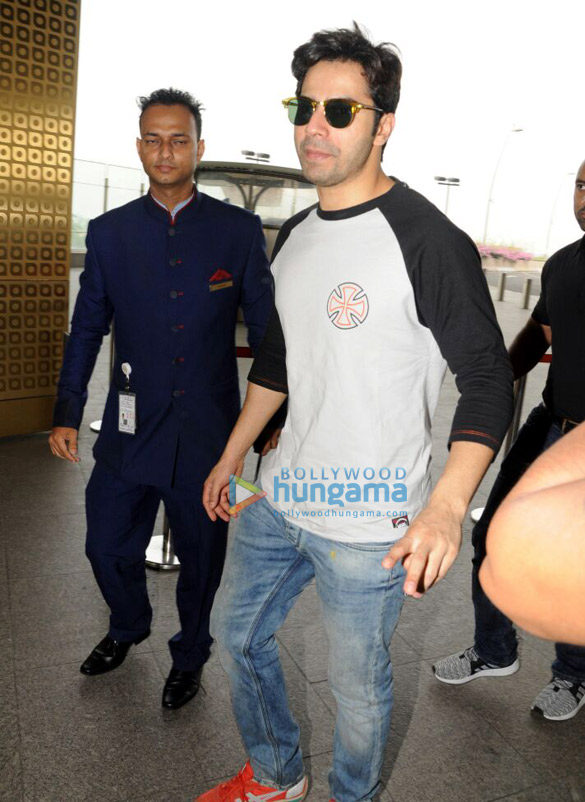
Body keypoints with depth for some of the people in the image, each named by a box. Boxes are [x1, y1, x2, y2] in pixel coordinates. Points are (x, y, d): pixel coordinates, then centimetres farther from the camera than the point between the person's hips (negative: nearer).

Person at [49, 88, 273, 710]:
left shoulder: (239, 230, -2)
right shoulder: (109, 232, 3)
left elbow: (266, 328, 1)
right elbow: (87, 328, 7)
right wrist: (67, 414, 4)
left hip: (208, 431, -1)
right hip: (130, 426, 2)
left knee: (200, 554, 13)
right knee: (108, 546, 14)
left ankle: (189, 656, 41)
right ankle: (128, 628, 47)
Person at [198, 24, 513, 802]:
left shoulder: (426, 239, -15)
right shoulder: (295, 235, 8)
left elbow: (489, 378, -16)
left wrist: (447, 507, -28)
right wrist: (233, 455, 20)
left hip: (369, 523, -7)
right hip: (280, 497, 8)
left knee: (357, 682, 12)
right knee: (235, 632, 22)